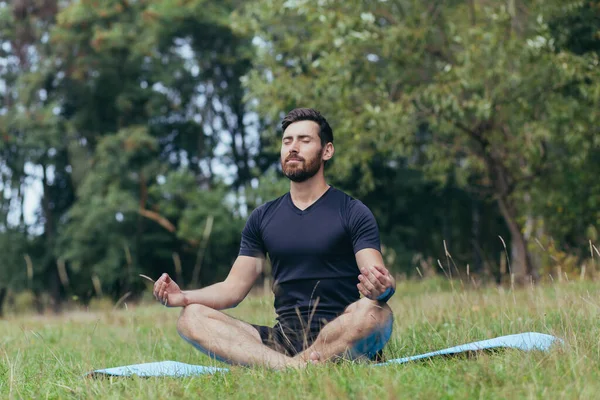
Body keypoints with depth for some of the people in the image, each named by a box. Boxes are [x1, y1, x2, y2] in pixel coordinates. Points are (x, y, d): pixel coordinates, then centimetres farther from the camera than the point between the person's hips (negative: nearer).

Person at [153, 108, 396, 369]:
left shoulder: (352, 213, 4)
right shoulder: (263, 218, 17)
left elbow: (378, 276, -8)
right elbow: (234, 288, 14)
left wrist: (383, 288, -34)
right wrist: (184, 297, -5)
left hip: (341, 338, -4)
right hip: (283, 339, 4)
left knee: (374, 312, -36)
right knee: (192, 318, -18)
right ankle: (291, 367, -39)